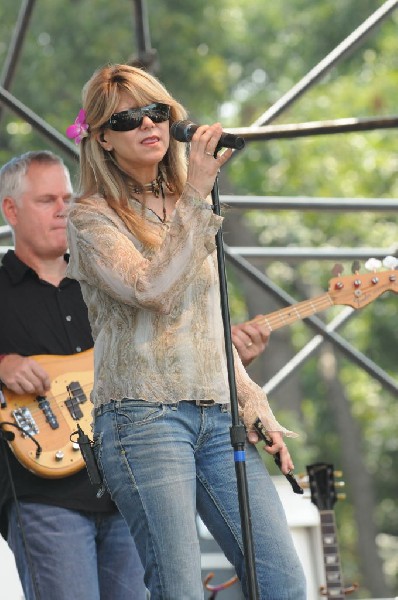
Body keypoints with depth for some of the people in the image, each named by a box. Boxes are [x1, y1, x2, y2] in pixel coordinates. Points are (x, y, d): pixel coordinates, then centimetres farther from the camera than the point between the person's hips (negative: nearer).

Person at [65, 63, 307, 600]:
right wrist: (196, 197, -16)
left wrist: (253, 404, 14)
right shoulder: (92, 217, 1)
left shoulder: (189, 211, 21)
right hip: (143, 417, -6)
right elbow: (152, 290, -17)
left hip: (219, 416, 6)